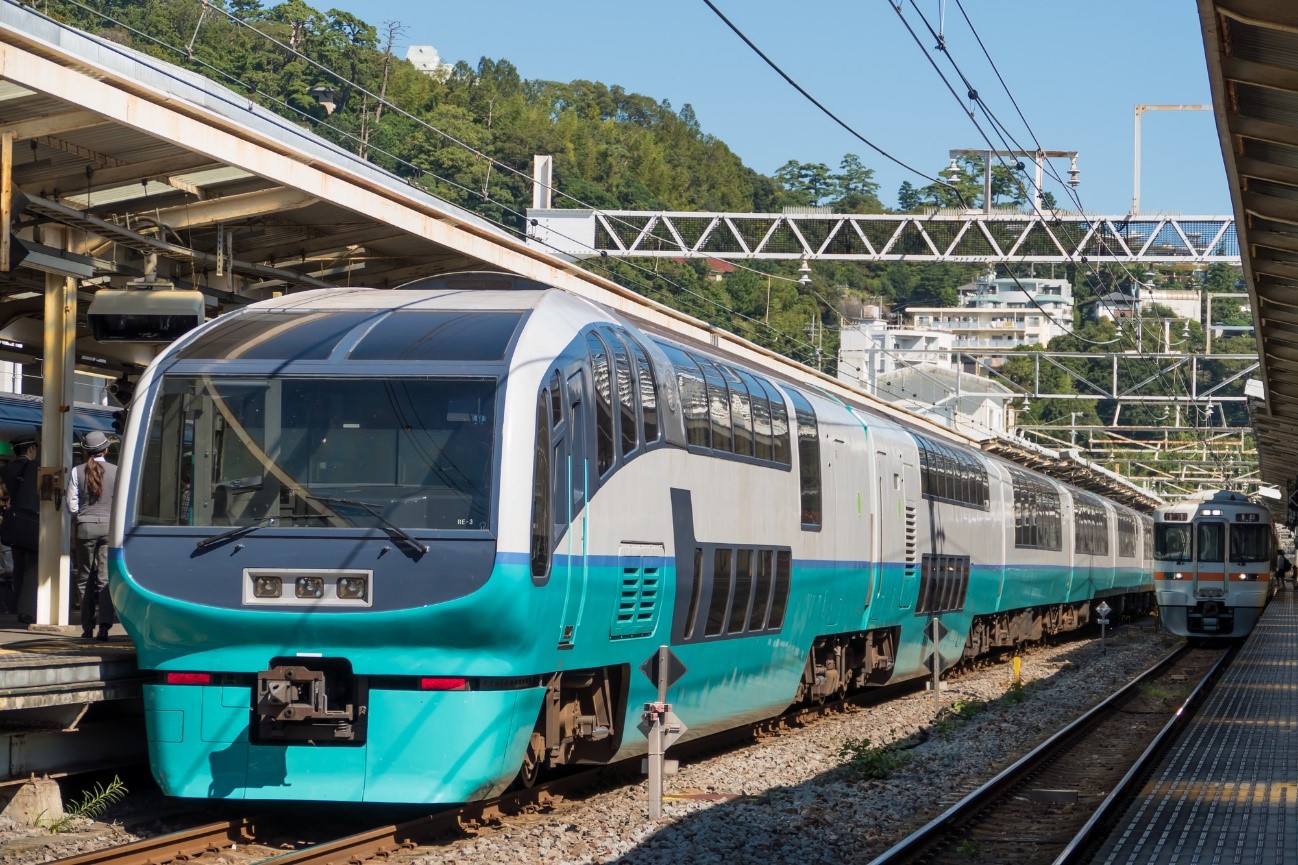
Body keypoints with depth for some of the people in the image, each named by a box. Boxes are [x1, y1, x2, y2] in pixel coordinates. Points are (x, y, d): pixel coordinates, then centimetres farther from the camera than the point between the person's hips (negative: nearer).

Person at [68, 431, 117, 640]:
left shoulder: (77, 472, -2)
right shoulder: (116, 471, -3)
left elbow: (72, 506, -2)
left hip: (85, 527, 0)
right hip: (109, 526, 0)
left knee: (85, 578, 9)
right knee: (106, 577, -1)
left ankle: (88, 628, 7)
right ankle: (104, 625, -13)